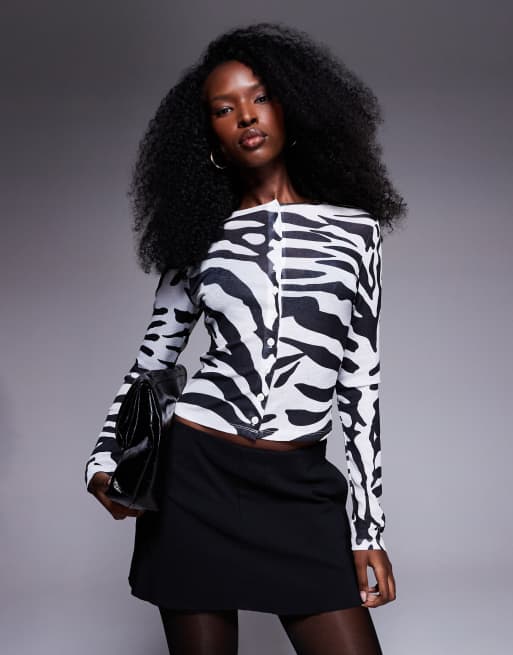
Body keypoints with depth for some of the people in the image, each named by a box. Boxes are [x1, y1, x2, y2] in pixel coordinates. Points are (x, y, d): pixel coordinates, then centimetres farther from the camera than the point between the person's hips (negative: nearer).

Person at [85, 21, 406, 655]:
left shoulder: (354, 228, 6)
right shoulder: (202, 234, 6)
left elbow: (361, 381, 5)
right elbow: (152, 357, 13)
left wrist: (368, 525, 3)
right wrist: (106, 457, -1)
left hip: (300, 489, 0)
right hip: (194, 473, 0)